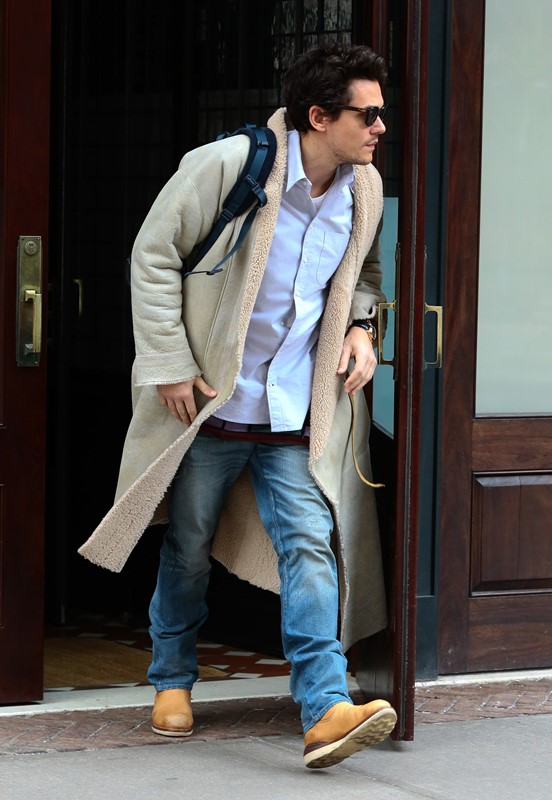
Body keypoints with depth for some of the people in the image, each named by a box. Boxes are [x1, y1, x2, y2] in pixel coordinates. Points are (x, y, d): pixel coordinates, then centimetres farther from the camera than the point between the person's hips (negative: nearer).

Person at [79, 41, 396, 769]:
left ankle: (326, 709, -18)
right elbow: (154, 255, -10)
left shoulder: (364, 191, 2)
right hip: (212, 405, -3)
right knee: (190, 546, 11)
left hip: (296, 416, 3)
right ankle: (173, 680, 33)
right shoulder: (227, 165, -16)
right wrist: (170, 365, -12)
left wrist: (361, 327, 2)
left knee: (310, 543, -11)